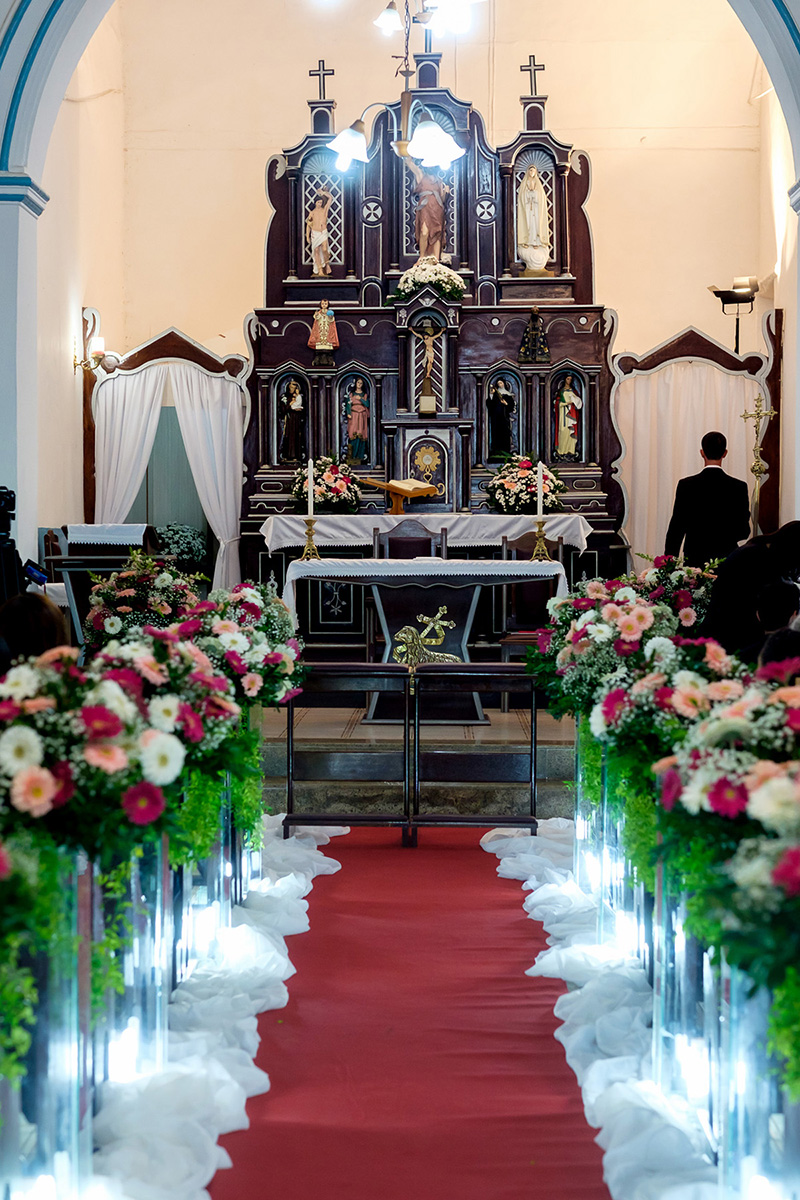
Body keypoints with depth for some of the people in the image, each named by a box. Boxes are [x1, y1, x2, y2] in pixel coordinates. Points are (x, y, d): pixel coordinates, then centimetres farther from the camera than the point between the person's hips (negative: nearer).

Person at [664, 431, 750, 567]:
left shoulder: (686, 485, -3)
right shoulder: (739, 487, -2)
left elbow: (676, 527, -1)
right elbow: (743, 531, 2)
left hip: (694, 560, 0)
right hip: (727, 561, 0)